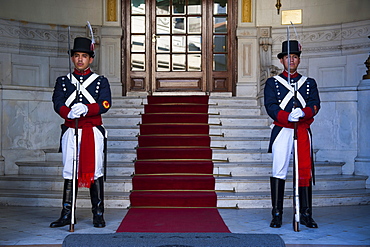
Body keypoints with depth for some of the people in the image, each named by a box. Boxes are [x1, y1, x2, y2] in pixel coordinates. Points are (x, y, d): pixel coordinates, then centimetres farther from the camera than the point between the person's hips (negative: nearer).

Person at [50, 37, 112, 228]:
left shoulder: (101, 81, 7)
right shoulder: (63, 81, 12)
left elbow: (105, 104, -9)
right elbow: (57, 103, -4)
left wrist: (86, 108, -28)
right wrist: (68, 113, -26)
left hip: (93, 132, -1)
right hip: (70, 131, 2)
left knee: (95, 172, -1)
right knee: (69, 173, 4)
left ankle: (98, 215, 8)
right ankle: (66, 215, 11)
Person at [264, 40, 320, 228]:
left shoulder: (309, 83, 16)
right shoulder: (272, 83, 9)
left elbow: (315, 105, 0)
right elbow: (270, 107, -5)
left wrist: (302, 113, -23)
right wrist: (288, 117, -23)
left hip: (303, 132, 2)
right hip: (282, 132, -2)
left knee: (305, 172, 2)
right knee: (278, 172, -5)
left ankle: (306, 215, 11)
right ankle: (277, 215, 3)